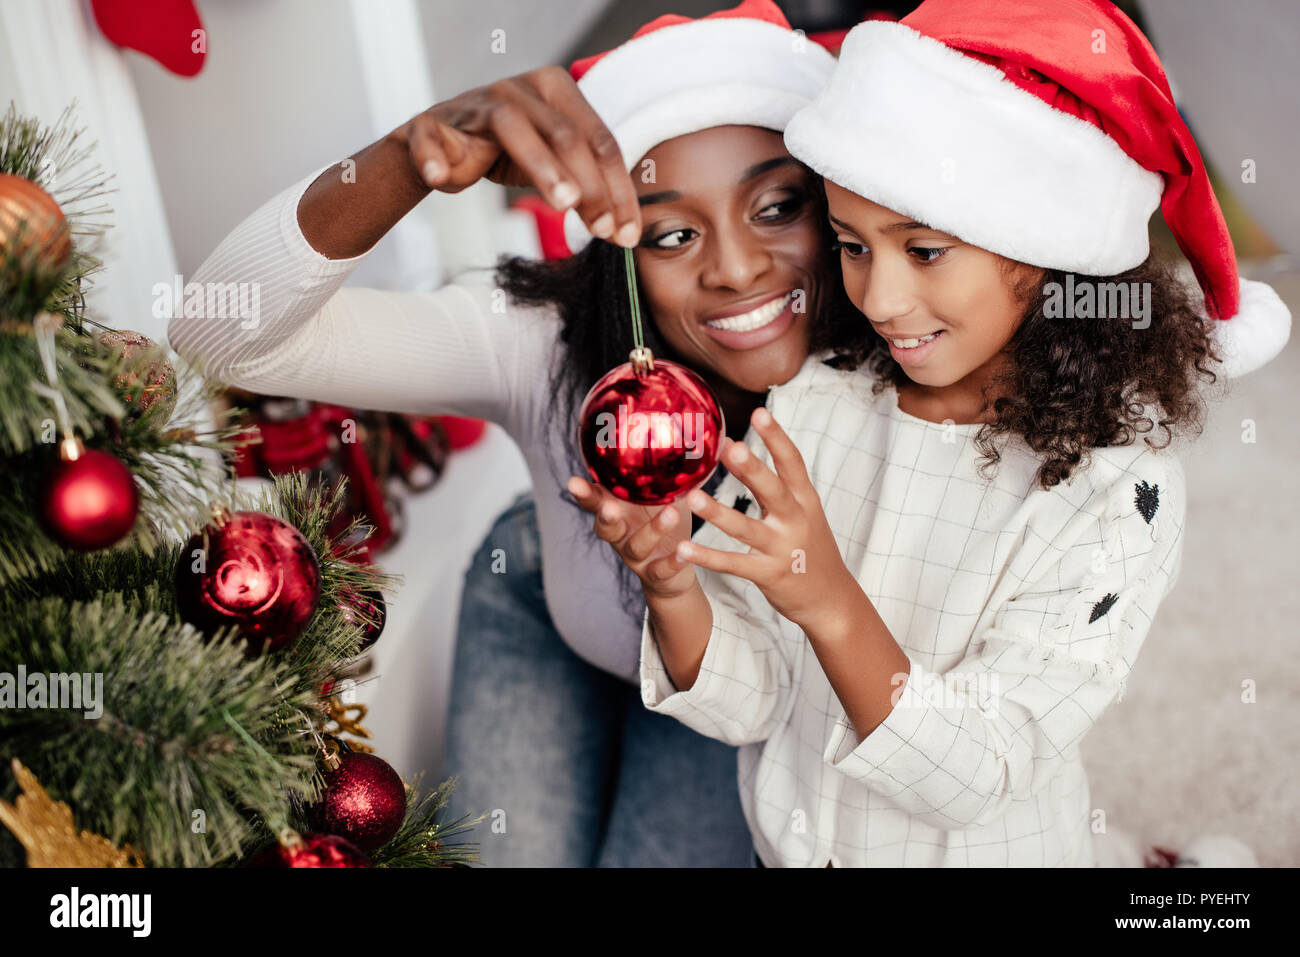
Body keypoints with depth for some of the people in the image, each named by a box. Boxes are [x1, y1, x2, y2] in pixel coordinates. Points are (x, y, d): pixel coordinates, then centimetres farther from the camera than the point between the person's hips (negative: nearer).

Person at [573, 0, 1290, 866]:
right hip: (784, 842, 3)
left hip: (984, 851, -3)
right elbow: (745, 705, -13)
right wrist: (673, 589, -31)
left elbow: (971, 779, -24)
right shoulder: (811, 403, -14)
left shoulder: (1119, 488, -23)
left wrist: (830, 604, -38)